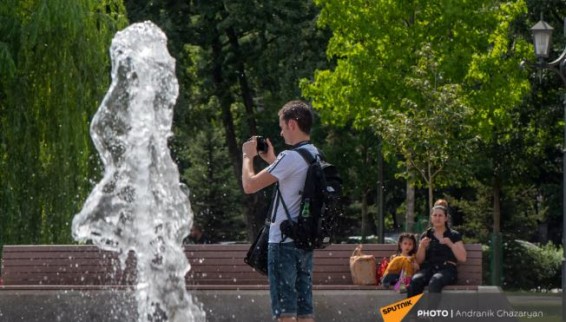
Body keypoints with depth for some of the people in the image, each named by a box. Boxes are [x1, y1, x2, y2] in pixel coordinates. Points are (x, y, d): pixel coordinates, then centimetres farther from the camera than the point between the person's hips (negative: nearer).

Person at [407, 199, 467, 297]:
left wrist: (450, 244, -10)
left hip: (447, 269, -3)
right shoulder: (426, 235, 19)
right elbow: (419, 261, 14)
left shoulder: (454, 235, 12)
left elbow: (463, 258, 1)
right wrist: (422, 246, -4)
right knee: (415, 280, -32)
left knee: (435, 281, -38)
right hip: (428, 268, 3)